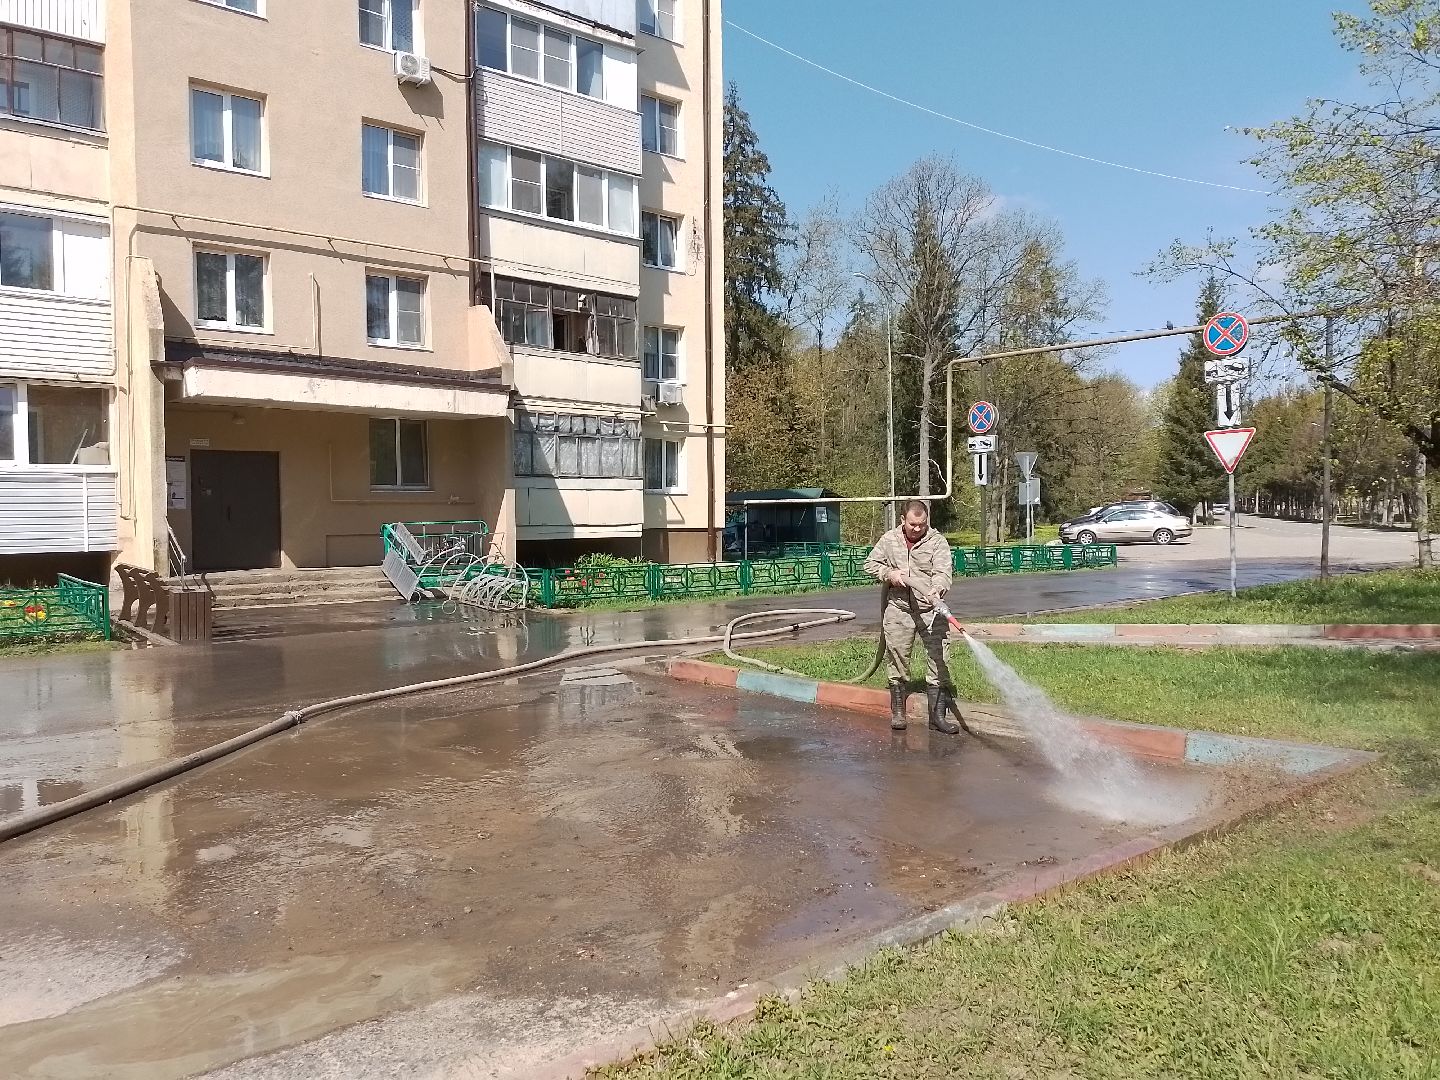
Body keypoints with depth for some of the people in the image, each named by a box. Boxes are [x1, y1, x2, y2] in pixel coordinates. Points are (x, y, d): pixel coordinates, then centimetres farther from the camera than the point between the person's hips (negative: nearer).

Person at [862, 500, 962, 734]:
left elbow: (943, 571, -17)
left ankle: (938, 714, 4)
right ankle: (897, 711, 22)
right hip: (898, 610, 2)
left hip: (930, 610, -2)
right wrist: (889, 574, -7)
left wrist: (937, 589, -38)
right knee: (897, 660, 9)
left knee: (938, 661, -3)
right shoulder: (889, 540, 5)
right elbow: (871, 564, 13)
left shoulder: (937, 542, -4)